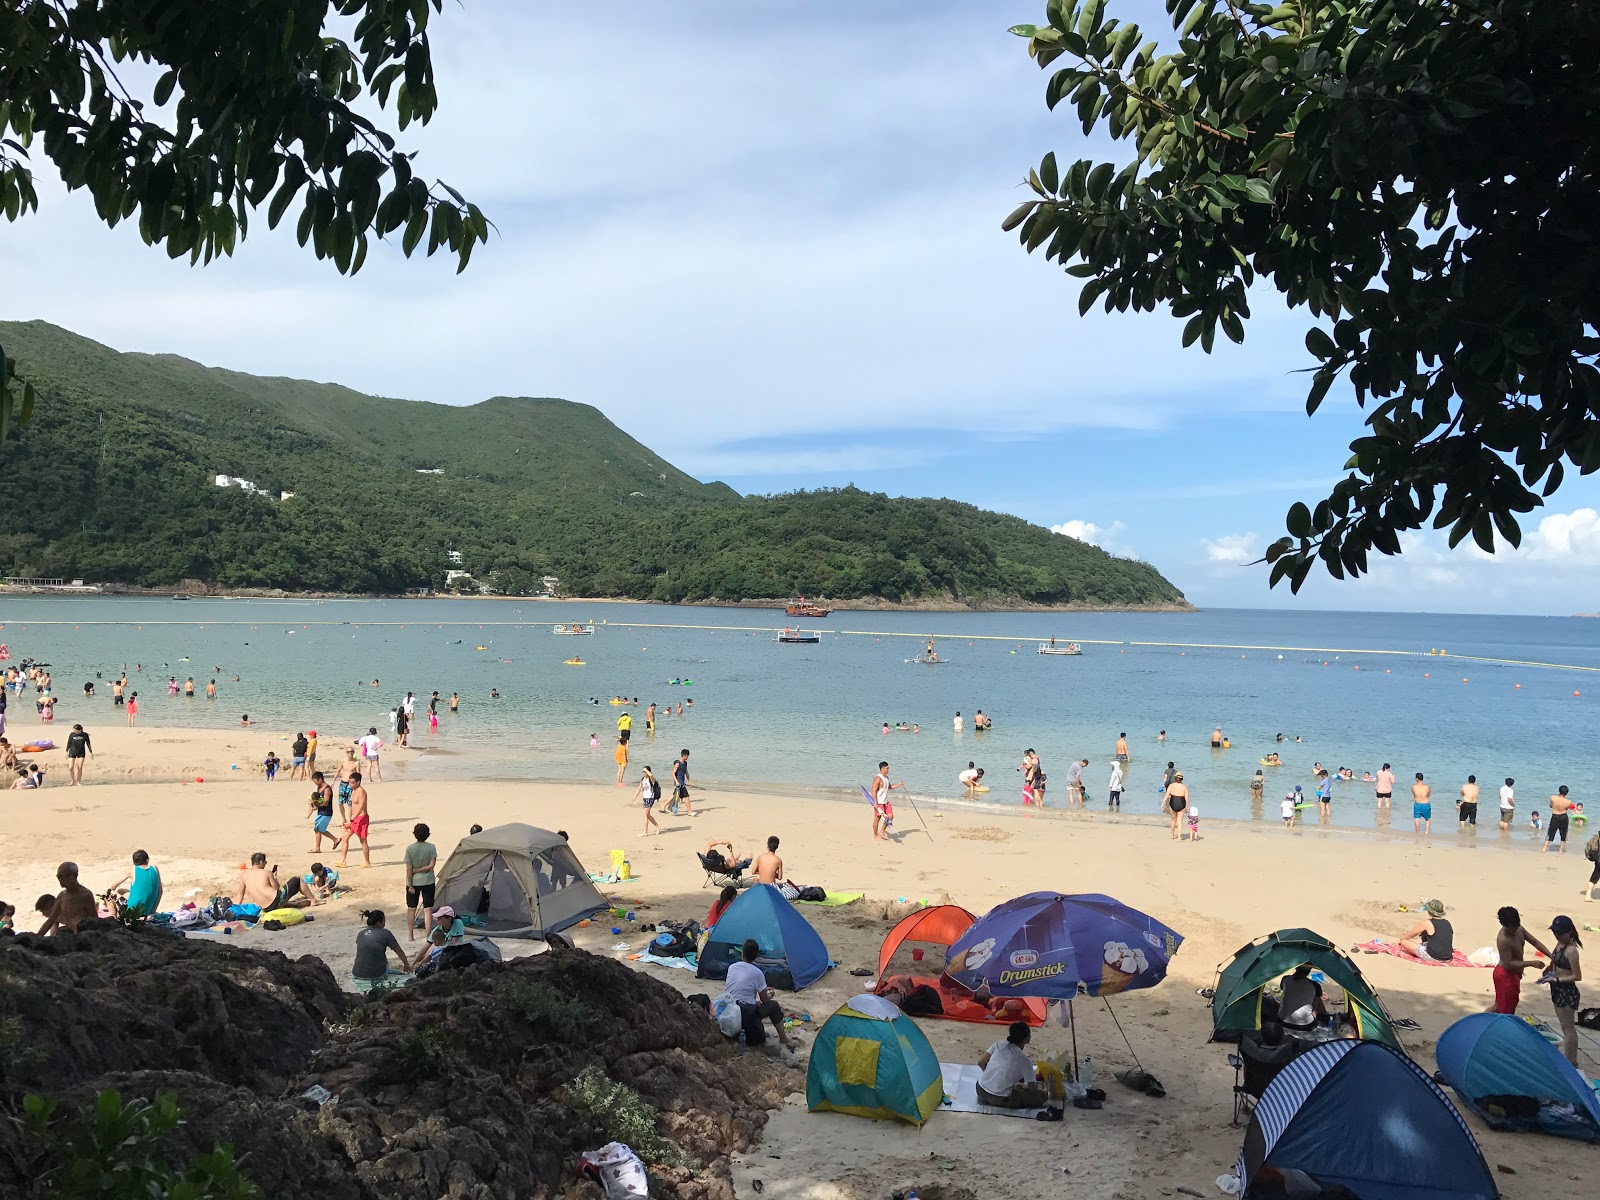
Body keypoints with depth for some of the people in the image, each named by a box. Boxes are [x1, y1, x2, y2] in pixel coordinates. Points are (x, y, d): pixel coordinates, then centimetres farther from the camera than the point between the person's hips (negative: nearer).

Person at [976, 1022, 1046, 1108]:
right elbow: (1032, 1087, -3)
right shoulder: (1024, 1060, -11)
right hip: (1000, 1099, -5)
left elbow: (981, 1062, 1)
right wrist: (1020, 1085, 18)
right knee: (1041, 1095, 1)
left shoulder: (999, 1045, -1)